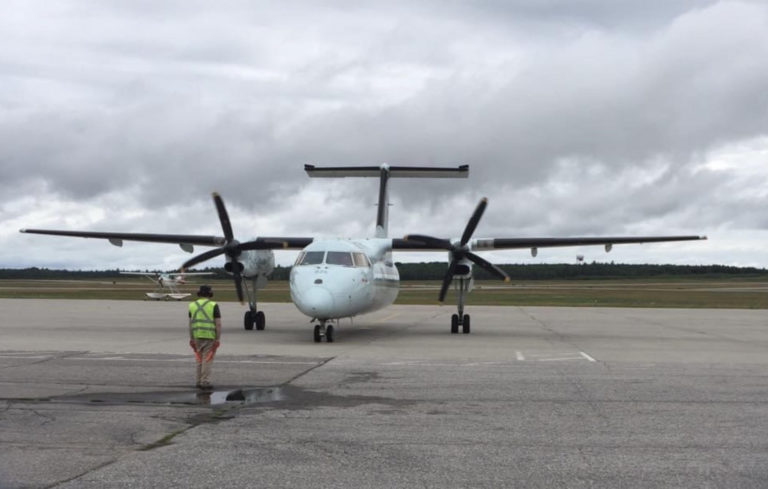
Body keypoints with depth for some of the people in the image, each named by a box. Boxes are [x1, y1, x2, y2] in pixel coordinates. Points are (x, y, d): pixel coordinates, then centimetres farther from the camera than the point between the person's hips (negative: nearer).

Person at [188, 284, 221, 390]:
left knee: (199, 359, 15)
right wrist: (218, 339, -8)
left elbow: (190, 323, 5)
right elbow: (218, 324, -11)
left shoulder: (193, 305, 5)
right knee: (207, 360, -1)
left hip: (197, 336, 4)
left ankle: (199, 381, 16)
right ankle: (205, 382, -3)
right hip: (210, 336, -4)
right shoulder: (213, 306, -7)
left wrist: (191, 338, 9)